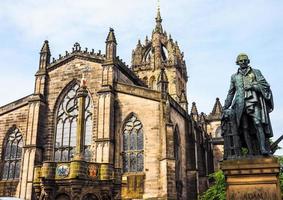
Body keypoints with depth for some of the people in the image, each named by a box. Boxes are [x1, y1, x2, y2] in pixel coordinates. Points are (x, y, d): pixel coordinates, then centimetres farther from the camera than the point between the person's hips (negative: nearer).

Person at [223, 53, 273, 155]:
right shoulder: (234, 77, 21)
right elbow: (231, 92, 24)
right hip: (241, 104, 3)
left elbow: (265, 85, 7)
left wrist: (252, 86, -7)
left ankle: (263, 148, -21)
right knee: (245, 128, -3)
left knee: (258, 124, -17)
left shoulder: (255, 72, 15)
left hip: (254, 102, -2)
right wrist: (226, 105, 18)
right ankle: (251, 151, -3)